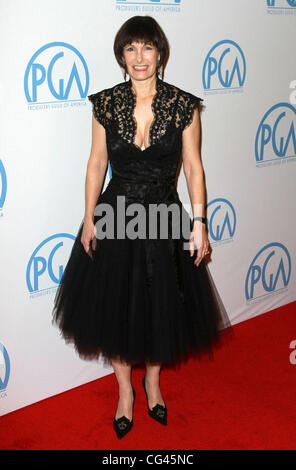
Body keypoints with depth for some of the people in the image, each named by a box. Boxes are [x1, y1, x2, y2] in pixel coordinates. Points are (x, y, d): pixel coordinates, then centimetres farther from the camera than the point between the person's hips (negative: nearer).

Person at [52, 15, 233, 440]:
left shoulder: (183, 105, -6)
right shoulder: (106, 103, -3)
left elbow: (194, 168, -3)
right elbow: (97, 162, 2)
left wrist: (199, 222, -6)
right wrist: (89, 218, -1)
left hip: (165, 220, 0)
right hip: (115, 218, 1)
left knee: (161, 308, 13)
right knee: (115, 308, 10)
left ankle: (153, 379, 42)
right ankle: (125, 389, 34)